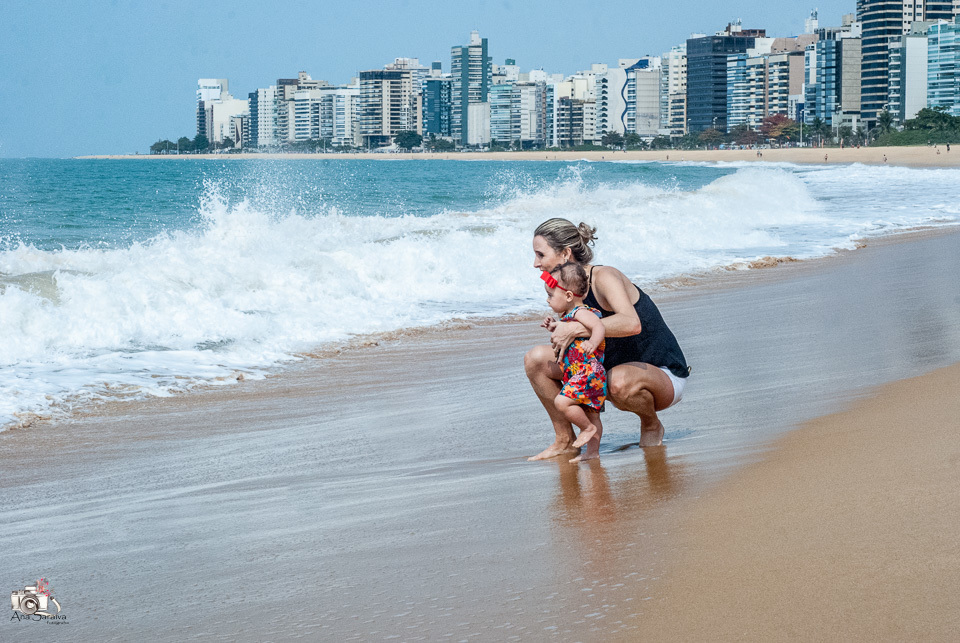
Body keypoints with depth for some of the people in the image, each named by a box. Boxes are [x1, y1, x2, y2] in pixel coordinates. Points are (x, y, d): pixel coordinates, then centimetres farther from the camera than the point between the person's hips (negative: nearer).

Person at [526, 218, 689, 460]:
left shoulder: (604, 276, -23)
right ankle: (565, 440, 6)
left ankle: (651, 425, -8)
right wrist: (558, 330, -15)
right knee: (536, 359, -4)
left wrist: (575, 329, -40)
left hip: (664, 377, -8)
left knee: (619, 381, -43)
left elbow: (631, 324, -41)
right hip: (611, 369, 8)